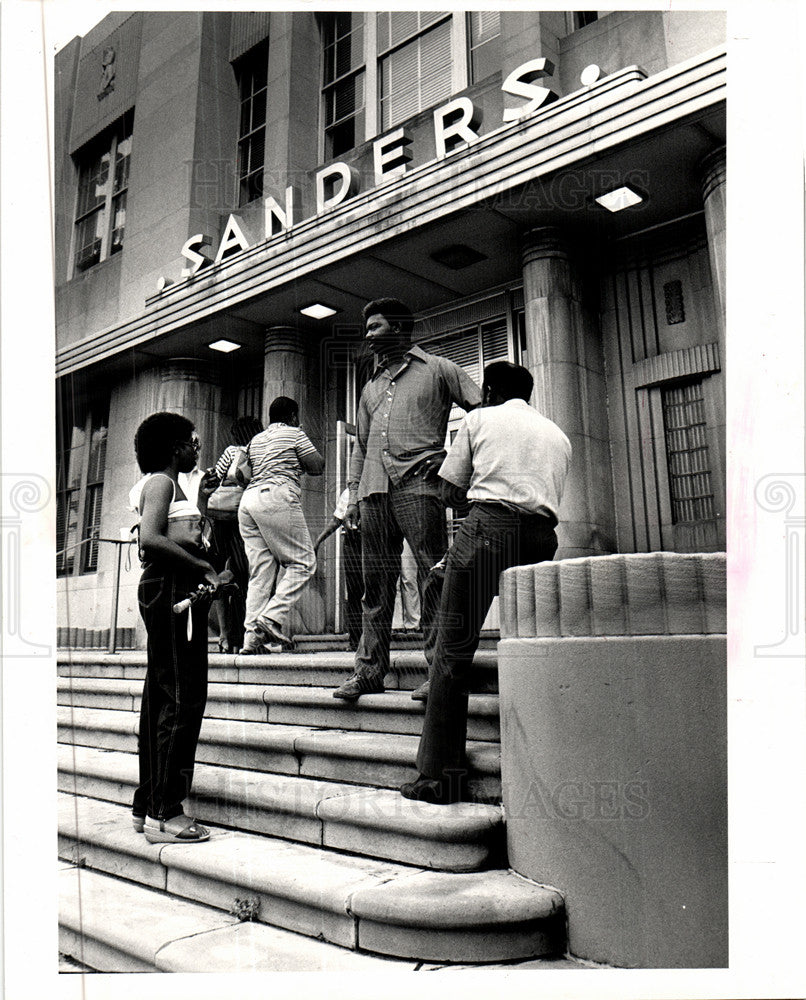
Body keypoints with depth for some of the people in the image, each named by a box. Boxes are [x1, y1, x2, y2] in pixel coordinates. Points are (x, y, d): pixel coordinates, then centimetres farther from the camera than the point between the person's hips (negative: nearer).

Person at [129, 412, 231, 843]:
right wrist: (203, 569, -19)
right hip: (170, 590, -10)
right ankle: (164, 814, -5)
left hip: (177, 592, 10)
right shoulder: (160, 482, -6)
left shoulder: (171, 485, 24)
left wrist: (208, 575, 11)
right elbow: (150, 540, -21)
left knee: (161, 698, 11)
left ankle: (147, 806, 19)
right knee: (182, 698, -10)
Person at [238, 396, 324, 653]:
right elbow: (317, 467, 3)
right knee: (303, 562, -2)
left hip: (248, 499, 7)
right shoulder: (294, 433, 8)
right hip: (277, 497, -7)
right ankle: (272, 617, -16)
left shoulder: (255, 440, 27)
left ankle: (251, 636, -1)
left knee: (260, 569, 5)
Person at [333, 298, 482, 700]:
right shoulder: (372, 386, 27)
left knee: (433, 578, -8)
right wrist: (353, 495, 16)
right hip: (375, 490, 6)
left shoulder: (437, 369, 10)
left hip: (417, 485, -6)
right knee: (375, 585, 6)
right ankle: (369, 670, 11)